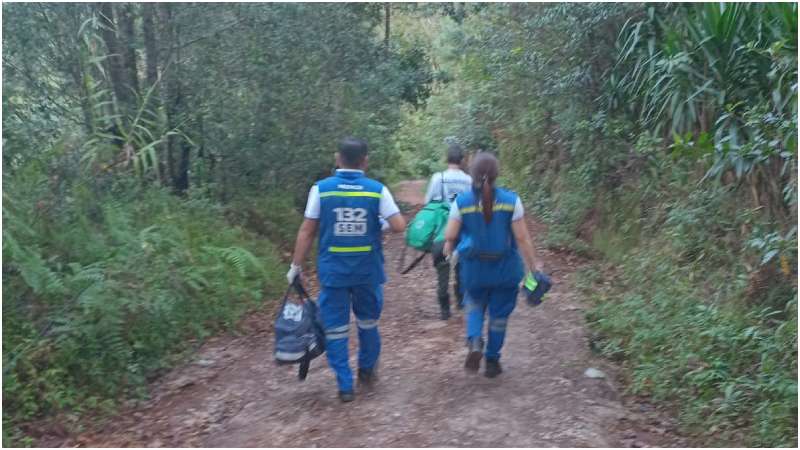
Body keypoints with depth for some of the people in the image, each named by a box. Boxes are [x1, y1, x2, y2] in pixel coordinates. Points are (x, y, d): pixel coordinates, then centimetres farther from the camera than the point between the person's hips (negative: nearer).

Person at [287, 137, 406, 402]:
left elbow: (306, 231, -4)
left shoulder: (321, 189, -5)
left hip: (333, 271, -1)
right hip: (368, 270, 1)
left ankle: (345, 386, 9)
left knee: (335, 328, 8)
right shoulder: (377, 190, -5)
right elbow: (399, 226, -10)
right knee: (368, 322, 21)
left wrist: (296, 265, 4)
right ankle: (367, 371, 37)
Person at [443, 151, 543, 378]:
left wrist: (450, 252, 15)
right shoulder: (510, 200, -11)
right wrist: (533, 264, 2)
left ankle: (474, 342, -1)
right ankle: (492, 361, 26)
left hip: (474, 268, 1)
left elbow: (449, 236, -7)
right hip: (505, 269, 0)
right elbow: (522, 238, -10)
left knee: (475, 306, 25)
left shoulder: (461, 202, -10)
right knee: (499, 313, 16)